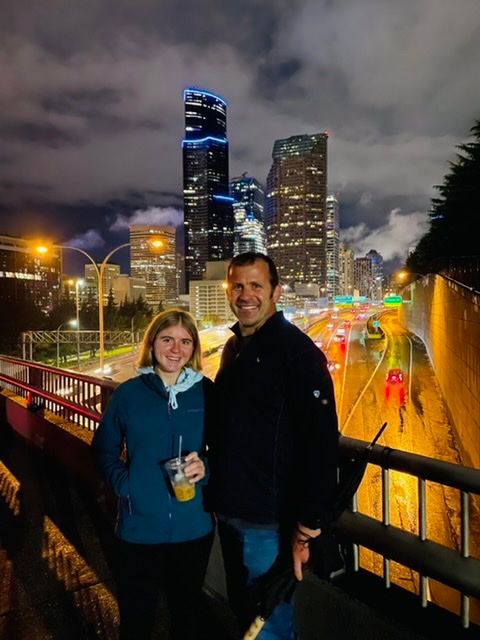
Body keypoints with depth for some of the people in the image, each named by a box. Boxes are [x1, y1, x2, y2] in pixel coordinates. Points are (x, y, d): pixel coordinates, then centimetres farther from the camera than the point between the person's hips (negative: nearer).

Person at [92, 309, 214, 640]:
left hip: (193, 528, 1)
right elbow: (104, 449, 4)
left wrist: (205, 467, -19)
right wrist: (124, 483, -11)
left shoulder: (207, 392, -7)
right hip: (139, 528, 0)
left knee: (187, 612, 25)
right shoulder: (128, 393, -7)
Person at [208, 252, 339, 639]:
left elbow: (321, 443, -23)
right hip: (229, 513, 8)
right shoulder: (234, 347, 7)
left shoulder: (296, 350, -19)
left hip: (269, 520, -8)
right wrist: (218, 493, 13)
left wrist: (306, 529, -21)